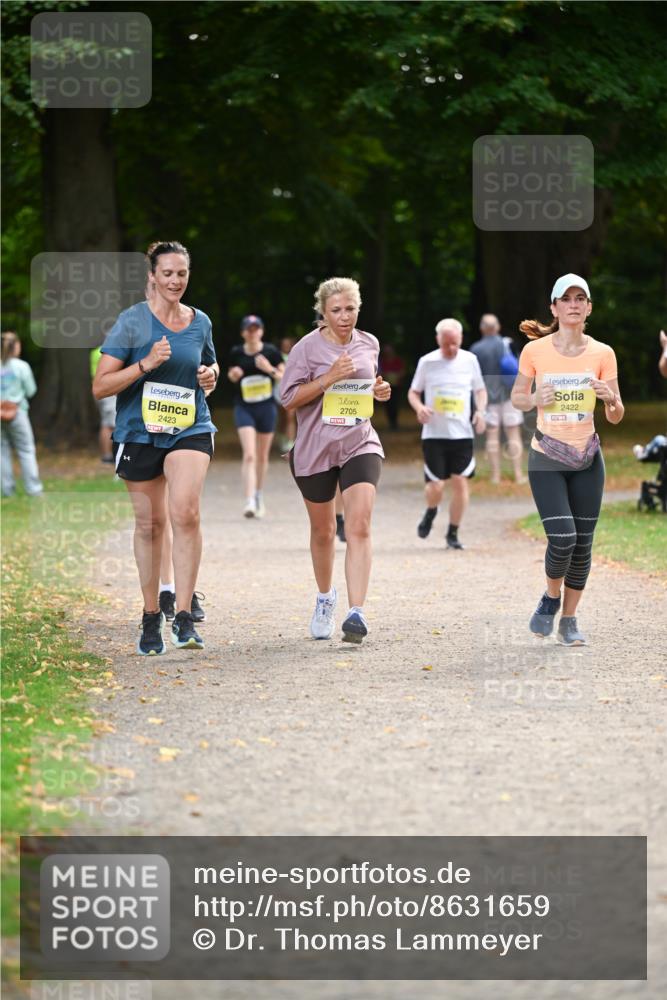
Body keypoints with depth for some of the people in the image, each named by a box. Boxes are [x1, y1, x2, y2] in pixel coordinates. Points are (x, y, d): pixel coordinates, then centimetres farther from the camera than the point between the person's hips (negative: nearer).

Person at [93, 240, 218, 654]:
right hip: (139, 433, -1)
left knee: (185, 512, -20)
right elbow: (100, 386, -9)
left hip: (190, 430, 1)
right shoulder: (132, 321, -5)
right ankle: (151, 617, 24)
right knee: (150, 524, 7)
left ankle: (185, 616, -19)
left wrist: (211, 375, 4)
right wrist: (146, 364, -21)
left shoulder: (200, 322, 7)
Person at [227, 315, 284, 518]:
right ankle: (249, 502, -22)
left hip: (266, 408, 1)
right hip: (244, 408, -1)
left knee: (262, 456, 13)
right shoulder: (236, 353, -2)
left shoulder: (271, 352, -4)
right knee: (249, 455, -15)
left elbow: (285, 378, 0)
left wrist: (270, 369, -18)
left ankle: (259, 496, 34)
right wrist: (233, 375, -9)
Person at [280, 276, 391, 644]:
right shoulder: (307, 348, -6)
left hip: (360, 445, 1)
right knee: (323, 531, 13)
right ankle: (325, 598, 39)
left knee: (359, 527, -16)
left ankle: (356, 612, -23)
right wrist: (329, 378, -19)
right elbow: (288, 399, -9)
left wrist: (378, 392, 2)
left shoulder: (369, 345, 7)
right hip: (315, 448, -1)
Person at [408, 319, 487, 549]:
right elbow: (413, 392, 9)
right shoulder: (427, 362, 0)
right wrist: (419, 408, -13)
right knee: (436, 485, -7)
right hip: (434, 434, -1)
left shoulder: (469, 360, 4)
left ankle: (453, 533, 11)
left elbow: (480, 390, 16)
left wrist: (480, 411, -3)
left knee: (461, 482, -4)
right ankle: (430, 513, 27)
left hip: (462, 433, 1)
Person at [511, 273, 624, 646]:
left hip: (587, 460, 2)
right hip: (546, 458, -2)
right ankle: (551, 598, 14)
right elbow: (517, 397, 8)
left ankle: (569, 619, 18)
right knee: (562, 539, -15)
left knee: (583, 544, 2)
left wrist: (611, 399, -22)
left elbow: (616, 417, 0)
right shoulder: (535, 351, -5)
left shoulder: (603, 354, -2)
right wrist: (533, 400, -14)